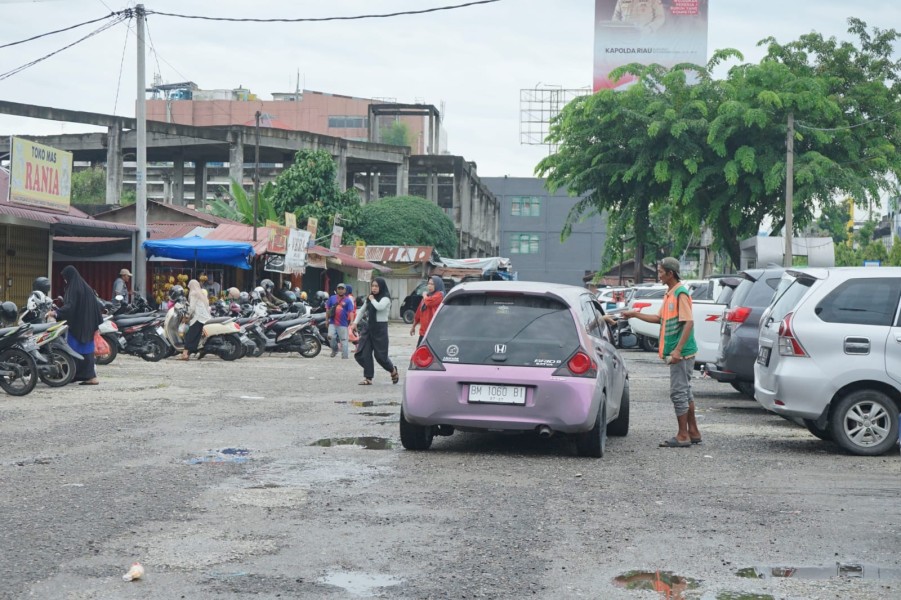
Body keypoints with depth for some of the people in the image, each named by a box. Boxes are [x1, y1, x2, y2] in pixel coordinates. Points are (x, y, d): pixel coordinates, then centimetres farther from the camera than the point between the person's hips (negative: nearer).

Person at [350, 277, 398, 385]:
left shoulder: (385, 298, -7)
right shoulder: (369, 298, 12)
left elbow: (380, 307, -28)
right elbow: (362, 311, 22)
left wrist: (373, 299, -12)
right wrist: (355, 323, 15)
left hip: (380, 328, -6)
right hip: (369, 327, 6)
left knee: (380, 355, -4)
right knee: (364, 353, -3)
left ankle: (393, 371, 23)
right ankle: (368, 378, 3)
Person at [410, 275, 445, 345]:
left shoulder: (439, 295, -7)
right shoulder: (427, 296, 19)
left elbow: (428, 302, -26)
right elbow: (419, 312, 25)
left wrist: (425, 295, -4)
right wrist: (413, 326, 28)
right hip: (423, 331, 9)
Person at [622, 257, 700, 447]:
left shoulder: (681, 293, -15)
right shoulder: (669, 294, 15)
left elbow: (689, 323, -21)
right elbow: (660, 318, 24)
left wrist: (678, 350, -26)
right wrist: (635, 314, 23)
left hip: (682, 353, -10)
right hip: (676, 353, 10)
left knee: (678, 392, -5)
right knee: (684, 392, 13)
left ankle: (683, 436, 0)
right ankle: (693, 432, 20)